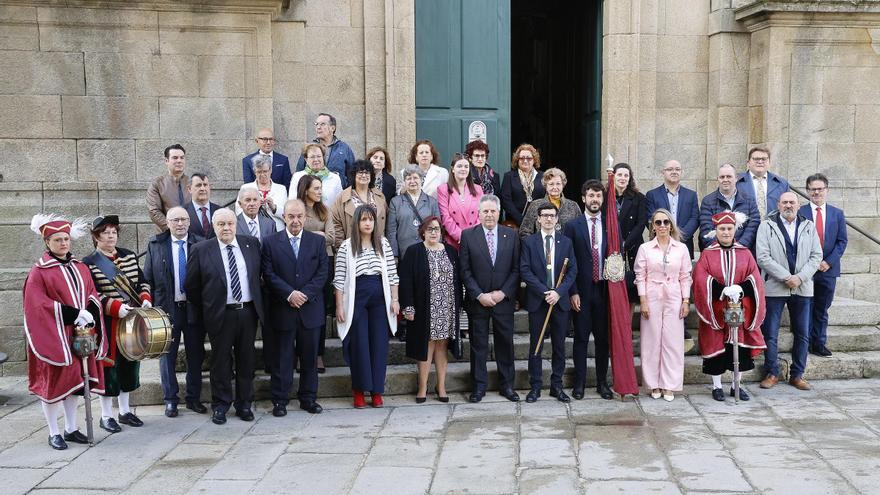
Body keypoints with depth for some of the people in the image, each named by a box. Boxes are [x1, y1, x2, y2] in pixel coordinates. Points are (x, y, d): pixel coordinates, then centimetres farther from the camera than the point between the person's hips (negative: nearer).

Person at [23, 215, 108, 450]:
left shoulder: (81, 268, 9)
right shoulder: (38, 272, -8)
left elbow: (92, 297, 9)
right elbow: (38, 304, -15)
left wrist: (89, 315, -11)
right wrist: (73, 314, -20)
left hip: (79, 334, 5)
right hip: (52, 336, -5)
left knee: (73, 380, 10)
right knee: (52, 382, 2)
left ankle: (71, 429, 20)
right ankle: (53, 433, 12)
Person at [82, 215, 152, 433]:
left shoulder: (129, 256, 9)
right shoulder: (89, 263, -6)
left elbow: (141, 281, 14)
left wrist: (145, 299, -5)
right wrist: (116, 307, -23)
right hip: (108, 324, -5)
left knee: (130, 364, 12)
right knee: (109, 366, 0)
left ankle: (125, 411, 25)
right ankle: (106, 415, 12)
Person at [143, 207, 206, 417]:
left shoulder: (201, 244, 1)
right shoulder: (155, 245, 2)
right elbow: (147, 278, 3)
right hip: (167, 308, 0)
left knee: (196, 355, 9)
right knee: (167, 355, 7)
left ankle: (194, 398, 22)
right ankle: (170, 400, 18)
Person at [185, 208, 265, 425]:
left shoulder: (251, 244, 5)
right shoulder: (201, 250, -3)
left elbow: (258, 275, 15)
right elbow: (191, 285, 1)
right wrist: (203, 311, 5)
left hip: (248, 311, 3)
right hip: (220, 315, -2)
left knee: (246, 360, 10)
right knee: (221, 362, 6)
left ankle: (244, 404, 22)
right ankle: (220, 406, 18)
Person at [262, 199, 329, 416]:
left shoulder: (318, 241, 7)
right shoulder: (270, 242, 2)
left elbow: (323, 272, 0)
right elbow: (269, 274, -4)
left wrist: (304, 294, -12)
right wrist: (289, 294, -15)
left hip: (311, 308, 2)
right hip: (282, 309, -2)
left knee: (310, 357, 9)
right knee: (283, 357, 4)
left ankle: (308, 398, 20)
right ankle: (279, 400, 13)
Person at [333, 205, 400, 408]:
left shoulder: (384, 244, 6)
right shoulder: (346, 247, -2)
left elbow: (392, 274, 8)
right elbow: (339, 279, -2)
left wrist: (395, 299, 3)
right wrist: (339, 306, -5)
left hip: (380, 299, 2)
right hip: (356, 299, -2)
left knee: (379, 344, 4)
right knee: (359, 345, 2)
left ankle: (377, 390, 14)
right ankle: (359, 390, 14)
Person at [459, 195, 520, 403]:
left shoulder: (511, 235, 4)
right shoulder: (468, 235, 0)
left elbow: (516, 269, 2)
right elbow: (465, 271, -3)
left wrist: (503, 293, -9)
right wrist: (479, 295, -11)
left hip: (504, 299, 1)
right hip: (477, 300, -1)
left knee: (505, 343, 8)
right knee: (478, 344, 6)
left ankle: (506, 385, 20)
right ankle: (479, 386, 16)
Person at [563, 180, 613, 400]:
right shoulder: (572, 226, 0)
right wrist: (573, 292, -7)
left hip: (604, 289, 2)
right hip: (582, 291, -2)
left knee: (603, 337, 9)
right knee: (581, 338, 4)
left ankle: (602, 382, 20)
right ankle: (579, 383, 14)